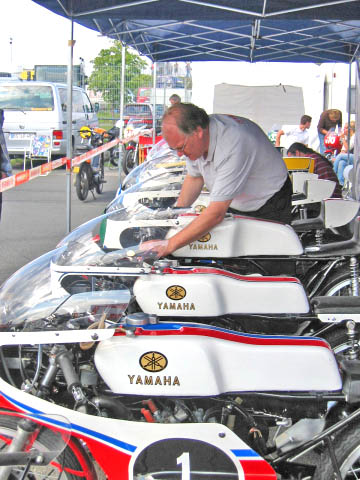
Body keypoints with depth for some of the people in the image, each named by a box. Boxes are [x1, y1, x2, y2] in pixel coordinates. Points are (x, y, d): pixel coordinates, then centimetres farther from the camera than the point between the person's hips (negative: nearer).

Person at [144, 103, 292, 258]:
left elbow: (216, 213, -38)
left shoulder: (234, 146, -37)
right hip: (234, 205, 7)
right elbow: (194, 178, 8)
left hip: (268, 205, -7)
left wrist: (169, 245, -36)